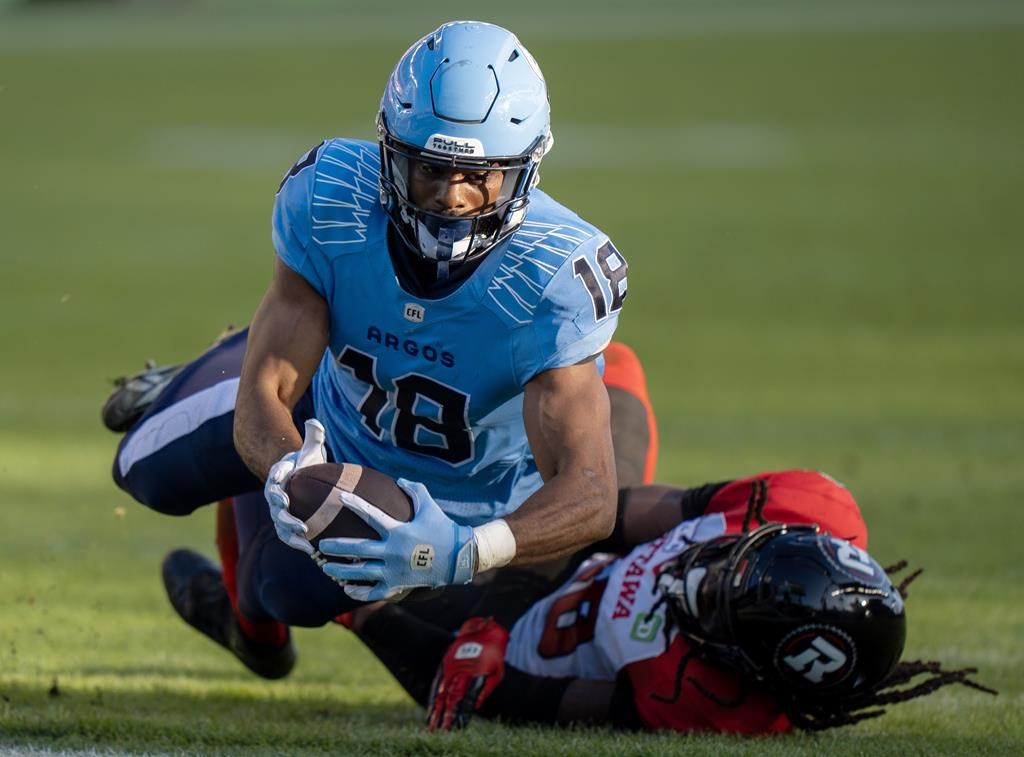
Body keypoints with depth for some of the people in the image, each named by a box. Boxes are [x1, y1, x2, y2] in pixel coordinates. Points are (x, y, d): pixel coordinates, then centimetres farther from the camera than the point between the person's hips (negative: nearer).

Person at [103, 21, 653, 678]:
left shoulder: (555, 279, -44)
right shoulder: (331, 202, -35)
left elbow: (590, 493, -47)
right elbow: (265, 394, -32)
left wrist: (464, 551, -67)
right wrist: (291, 473, -58)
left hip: (460, 496, -2)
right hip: (336, 409, 2)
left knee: (295, 592, 6)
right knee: (154, 471, 6)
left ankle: (249, 609, 47)